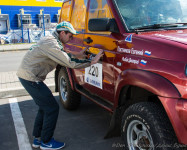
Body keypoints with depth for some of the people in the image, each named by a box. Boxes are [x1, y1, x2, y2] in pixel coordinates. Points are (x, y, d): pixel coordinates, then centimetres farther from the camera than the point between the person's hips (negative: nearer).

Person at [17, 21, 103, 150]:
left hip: (26, 75, 11)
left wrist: (79, 54, 15)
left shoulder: (52, 41, 14)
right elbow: (69, 63, -22)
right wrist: (91, 62, -17)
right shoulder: (51, 44, -20)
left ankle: (37, 139, 28)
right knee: (52, 108, -4)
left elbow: (64, 55, 24)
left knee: (45, 107, 18)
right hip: (30, 77, -11)